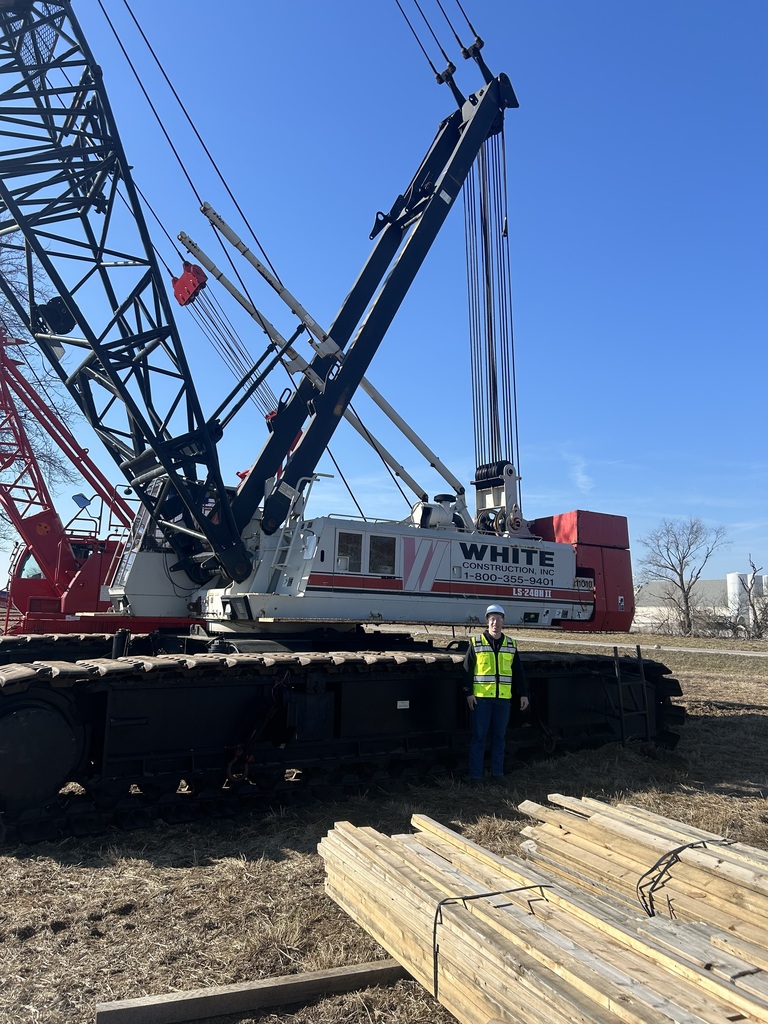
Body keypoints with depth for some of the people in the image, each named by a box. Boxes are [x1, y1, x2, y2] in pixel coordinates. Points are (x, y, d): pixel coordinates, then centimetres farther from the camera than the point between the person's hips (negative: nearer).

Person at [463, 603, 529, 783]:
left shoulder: (511, 645, 9)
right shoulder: (476, 643, -1)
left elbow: (518, 672, 13)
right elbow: (467, 669, -2)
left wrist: (523, 693, 9)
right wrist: (468, 692, -8)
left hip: (503, 699, 3)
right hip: (481, 697, -3)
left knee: (500, 736, 10)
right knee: (479, 736, 1)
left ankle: (497, 772, 21)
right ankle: (475, 774, 8)